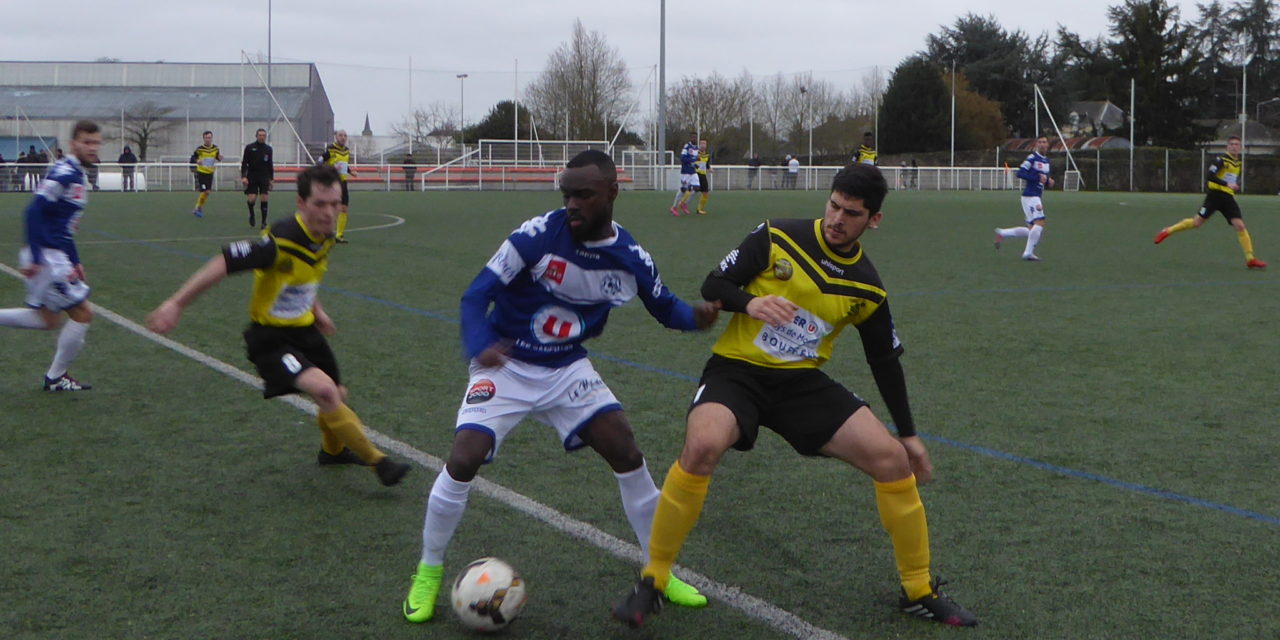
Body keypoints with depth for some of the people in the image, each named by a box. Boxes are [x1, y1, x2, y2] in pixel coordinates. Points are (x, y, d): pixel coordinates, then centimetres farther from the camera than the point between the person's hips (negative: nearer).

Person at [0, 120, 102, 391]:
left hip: (57, 256, 10)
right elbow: (34, 212, -22)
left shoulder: (78, 175, 14)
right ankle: (56, 378, 12)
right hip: (47, 256, -10)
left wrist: (74, 261, 20)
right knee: (82, 313, -2)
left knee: (49, 320, 17)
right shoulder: (63, 173, -16)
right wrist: (34, 258, -24)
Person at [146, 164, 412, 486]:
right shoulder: (279, 242, -29)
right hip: (271, 336, -8)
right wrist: (176, 303, -30)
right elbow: (223, 263, -29)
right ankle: (377, 461, -13)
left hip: (304, 330, 8)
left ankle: (332, 450, 50)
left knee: (337, 397, 18)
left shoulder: (324, 237, -3)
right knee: (324, 389, -27)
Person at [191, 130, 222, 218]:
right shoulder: (199, 149, -11)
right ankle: (197, 208, 6)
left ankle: (199, 208, 25)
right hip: (201, 172, -5)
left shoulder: (215, 148, 1)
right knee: (204, 192, -12)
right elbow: (192, 158, -7)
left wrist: (219, 158, -9)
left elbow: (218, 158, 15)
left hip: (210, 173, 5)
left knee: (207, 192, 7)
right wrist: (197, 161, -28)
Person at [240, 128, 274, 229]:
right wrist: (243, 176, -11)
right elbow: (244, 163, -2)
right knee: (251, 199, -9)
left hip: (264, 178, 2)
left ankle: (264, 222, 5)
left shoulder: (268, 149, 7)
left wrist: (272, 178, 12)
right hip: (252, 177, -2)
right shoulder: (249, 147, -1)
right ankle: (251, 213, 24)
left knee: (264, 199, -4)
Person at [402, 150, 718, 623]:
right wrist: (480, 347, -39)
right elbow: (477, 294, -19)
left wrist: (696, 315, -16)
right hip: (505, 367, -3)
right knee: (463, 460, -17)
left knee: (627, 454, -5)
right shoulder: (537, 236, -22)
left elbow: (664, 306, 8)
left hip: (567, 369, 3)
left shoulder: (631, 258, -9)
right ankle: (428, 571, 7)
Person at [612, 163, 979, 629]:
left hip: (803, 382, 3)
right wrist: (749, 303, -27)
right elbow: (713, 285, -5)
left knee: (894, 460, -9)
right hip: (736, 370, -3)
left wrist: (909, 434, 13)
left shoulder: (867, 288, 1)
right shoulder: (775, 237, -8)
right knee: (703, 446, -34)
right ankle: (651, 583, -15)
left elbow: (885, 362, 11)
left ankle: (919, 592, 13)